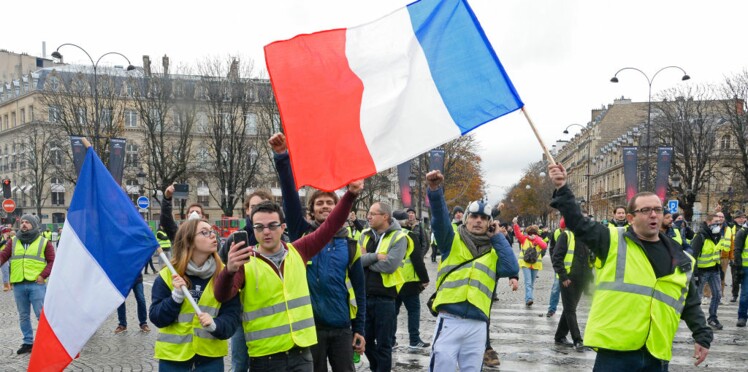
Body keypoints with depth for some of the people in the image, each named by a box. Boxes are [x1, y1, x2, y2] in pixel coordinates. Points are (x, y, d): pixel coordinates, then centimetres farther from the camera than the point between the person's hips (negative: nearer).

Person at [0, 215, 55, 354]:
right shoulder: (13, 241, 12)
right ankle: (28, 342, 21)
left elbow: (52, 261, 1)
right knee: (23, 316, 11)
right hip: (18, 285, 4)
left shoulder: (44, 242, 4)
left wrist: (43, 275, -11)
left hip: (36, 284, -4)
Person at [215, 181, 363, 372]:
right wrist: (229, 270, -41)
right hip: (265, 356, -3)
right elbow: (222, 296, -21)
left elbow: (330, 226, 4)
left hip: (301, 351, 3)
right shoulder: (245, 262, -7)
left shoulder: (298, 251, 4)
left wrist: (350, 194, -5)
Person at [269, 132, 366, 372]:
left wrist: (359, 328, 4)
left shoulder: (349, 241, 4)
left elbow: (358, 287, 6)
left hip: (341, 326, 1)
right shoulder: (303, 234, 0)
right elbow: (290, 198, -15)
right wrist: (282, 158, -27)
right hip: (310, 324, -1)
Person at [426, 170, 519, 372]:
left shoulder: (494, 251, 13)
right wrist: (435, 189, -31)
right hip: (449, 320, -3)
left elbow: (512, 269, -6)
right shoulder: (453, 241, 6)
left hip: (477, 325, 3)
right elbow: (440, 218, -13)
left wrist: (498, 236, 2)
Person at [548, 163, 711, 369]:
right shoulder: (613, 241, 1)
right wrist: (562, 189, -13)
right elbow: (578, 223, -5)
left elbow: (691, 304, 17)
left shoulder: (680, 260, 11)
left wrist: (702, 336, 11)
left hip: (656, 354, 4)